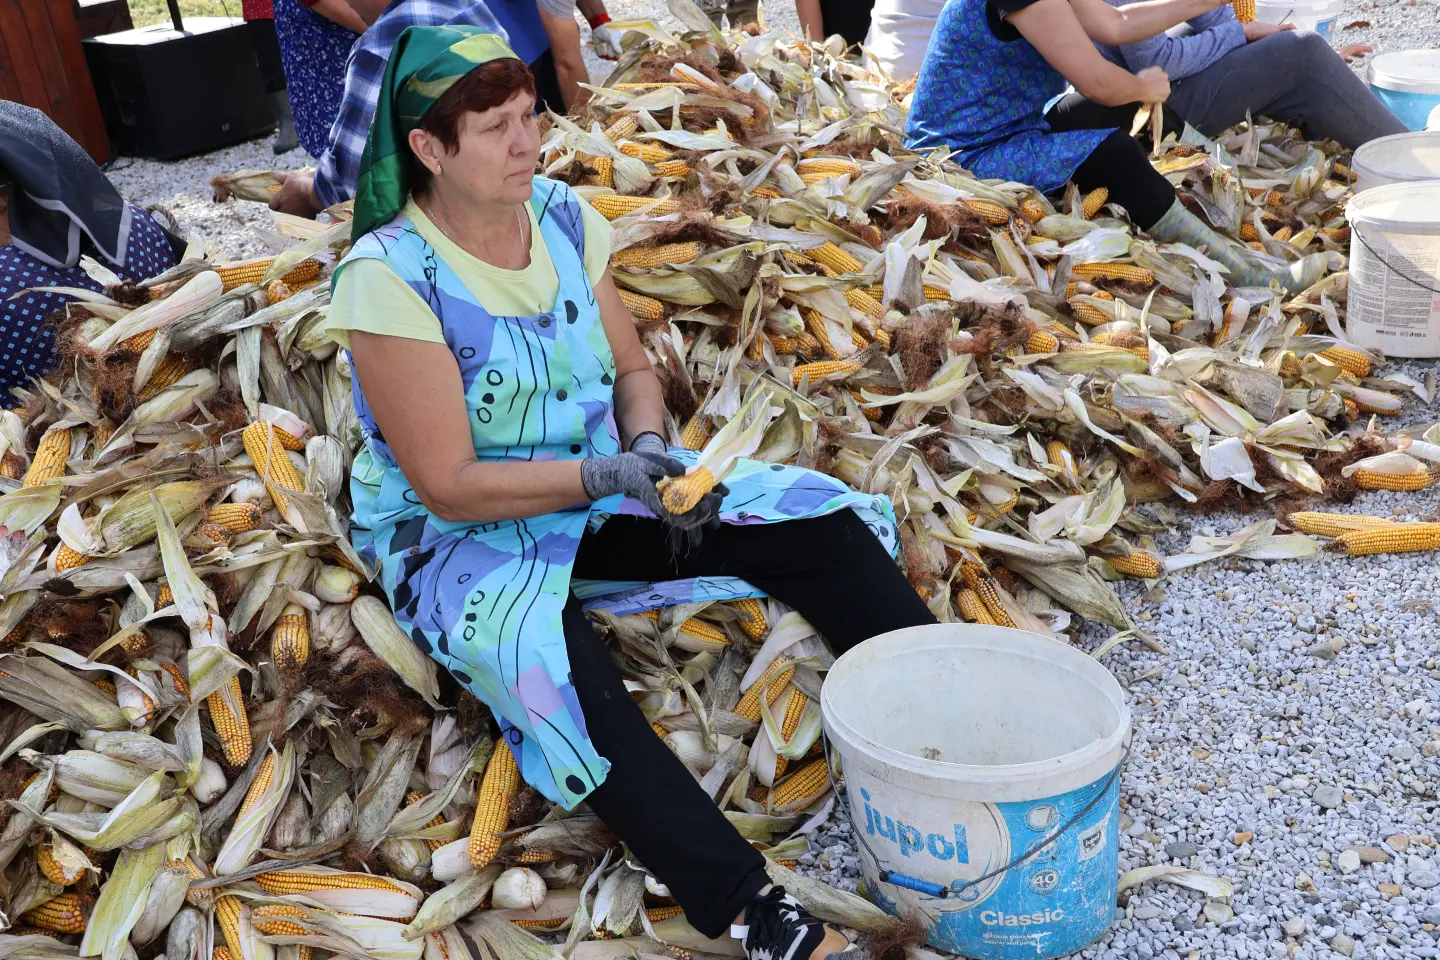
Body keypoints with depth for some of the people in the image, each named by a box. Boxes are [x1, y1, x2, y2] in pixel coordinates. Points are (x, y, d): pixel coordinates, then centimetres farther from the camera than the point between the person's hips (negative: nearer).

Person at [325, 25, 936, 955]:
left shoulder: (563, 216, -3)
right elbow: (450, 487, -19)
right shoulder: (389, 278, -19)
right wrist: (604, 475, -27)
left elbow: (633, 369, 7)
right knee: (542, 658, -39)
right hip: (458, 532, -5)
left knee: (820, 522, -11)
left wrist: (649, 447, -15)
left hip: (598, 482, 6)